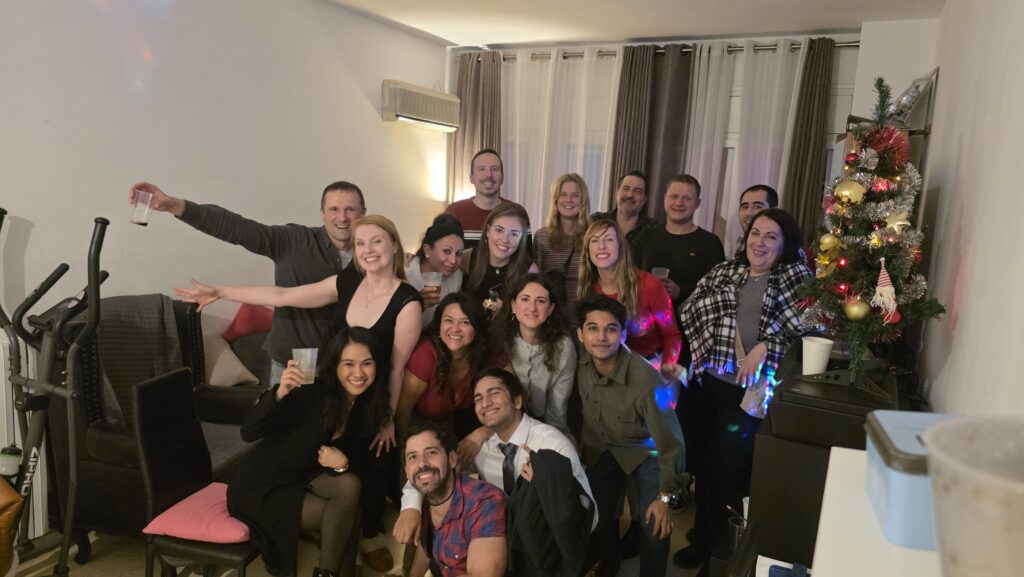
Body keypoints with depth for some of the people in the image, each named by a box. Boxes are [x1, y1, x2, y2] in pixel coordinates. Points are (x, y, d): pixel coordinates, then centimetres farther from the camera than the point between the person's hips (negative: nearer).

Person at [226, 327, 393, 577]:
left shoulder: (366, 405, -7)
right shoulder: (310, 393, -26)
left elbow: (363, 460, 1)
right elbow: (248, 433, -31)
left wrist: (344, 463, -22)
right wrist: (280, 393, -47)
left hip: (303, 479, 6)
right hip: (260, 488, -5)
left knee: (349, 486, -22)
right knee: (349, 514, -19)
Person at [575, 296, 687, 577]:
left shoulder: (646, 379, -35)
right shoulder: (579, 361, -24)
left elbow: (670, 441, -23)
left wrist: (665, 497, -16)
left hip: (645, 451, -3)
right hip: (600, 448, 3)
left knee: (656, 527, -12)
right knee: (597, 519, 8)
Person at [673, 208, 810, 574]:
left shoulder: (797, 277, -2)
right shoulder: (724, 271, 9)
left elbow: (808, 325, -14)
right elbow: (687, 313, 6)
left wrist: (766, 346, -20)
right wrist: (717, 300, -11)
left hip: (752, 390, -4)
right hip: (708, 382, 4)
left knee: (729, 464, 9)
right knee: (701, 457, 16)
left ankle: (707, 539, 33)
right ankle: (706, 528, 41)